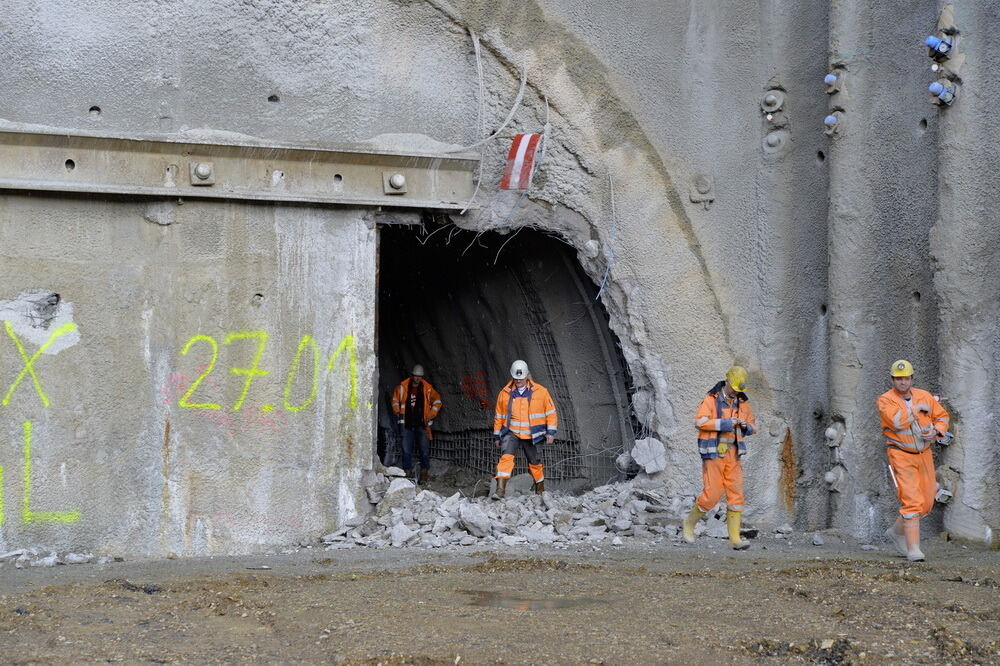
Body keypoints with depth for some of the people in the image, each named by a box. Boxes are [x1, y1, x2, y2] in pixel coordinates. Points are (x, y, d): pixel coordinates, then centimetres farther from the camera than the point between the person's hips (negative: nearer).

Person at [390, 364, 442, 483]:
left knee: (424, 449, -6)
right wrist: (397, 412, 5)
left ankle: (424, 473, -3)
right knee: (406, 450, 2)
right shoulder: (403, 386, 2)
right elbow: (395, 399, 15)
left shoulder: (427, 388, 1)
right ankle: (408, 472, 8)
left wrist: (431, 415, 4)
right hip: (407, 424, 1)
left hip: (422, 424, -1)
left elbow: (437, 401, 11)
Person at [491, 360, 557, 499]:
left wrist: (551, 432, -2)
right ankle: (500, 488, -28)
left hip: (532, 435, 0)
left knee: (535, 463, 11)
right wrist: (497, 435, 14)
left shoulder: (540, 391, -1)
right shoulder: (505, 393, 2)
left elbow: (551, 413, 5)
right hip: (511, 434, 0)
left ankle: (540, 489, 32)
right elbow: (499, 416, 13)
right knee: (506, 456, -22)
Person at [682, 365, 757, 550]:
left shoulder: (743, 403, 10)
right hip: (713, 452, -5)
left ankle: (735, 538, -3)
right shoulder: (711, 399, -6)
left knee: (736, 493, -4)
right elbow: (700, 422, -17)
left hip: (733, 453, 5)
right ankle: (690, 521, 17)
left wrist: (746, 426, -7)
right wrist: (725, 423, -23)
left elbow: (751, 428, 18)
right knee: (712, 493, -8)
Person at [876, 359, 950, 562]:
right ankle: (913, 549, -11)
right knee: (911, 501, -15)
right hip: (901, 456, -5)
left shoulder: (924, 396, 5)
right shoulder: (885, 400, -9)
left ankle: (897, 532, 30)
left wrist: (935, 431, -7)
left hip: (924, 454, 5)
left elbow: (942, 417, 13)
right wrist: (918, 408, -13)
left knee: (926, 502, 8)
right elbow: (898, 422, -24)